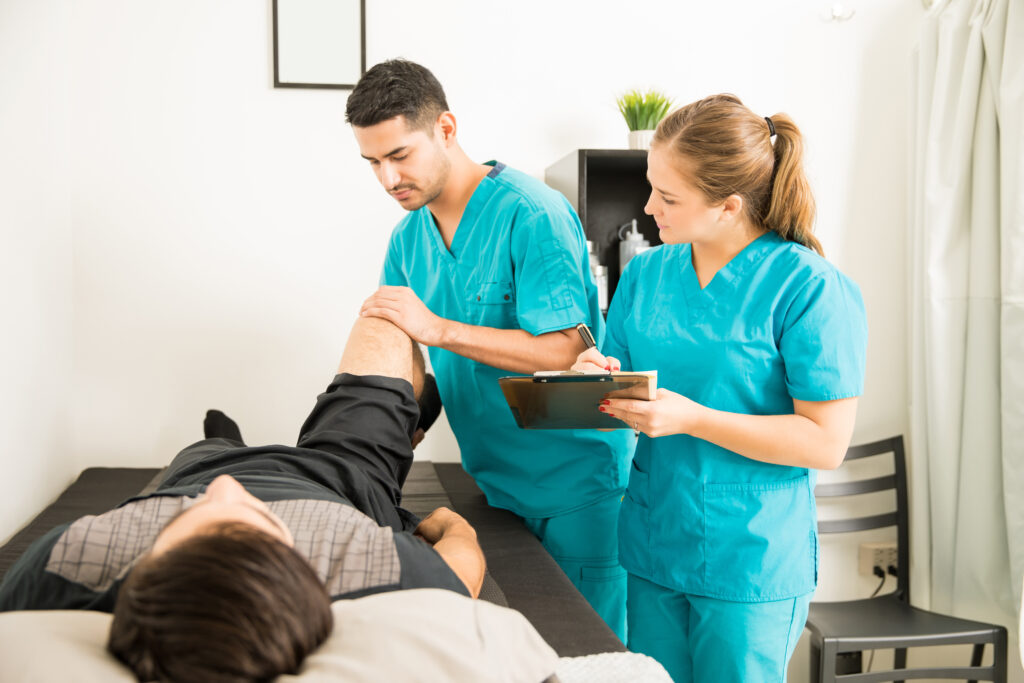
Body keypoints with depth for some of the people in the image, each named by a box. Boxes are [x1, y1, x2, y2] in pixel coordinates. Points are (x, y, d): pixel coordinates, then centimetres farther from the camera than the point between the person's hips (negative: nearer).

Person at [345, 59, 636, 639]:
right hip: (497, 483, 7)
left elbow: (564, 351, -24)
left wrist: (438, 328, -27)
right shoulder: (408, 237, 6)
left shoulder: (532, 214, -17)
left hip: (576, 482, -7)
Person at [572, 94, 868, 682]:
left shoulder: (810, 289, -13)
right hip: (652, 546, 5)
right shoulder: (645, 273, 5)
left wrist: (692, 418, -23)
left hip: (754, 567, -5)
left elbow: (827, 443, -15)